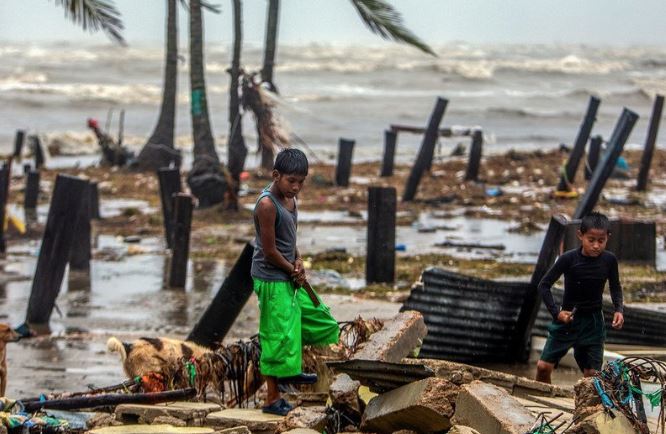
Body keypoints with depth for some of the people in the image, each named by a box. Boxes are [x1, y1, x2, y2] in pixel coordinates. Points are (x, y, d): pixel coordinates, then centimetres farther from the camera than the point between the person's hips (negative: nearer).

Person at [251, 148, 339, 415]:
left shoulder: (290, 199, 6)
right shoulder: (267, 204, -21)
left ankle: (291, 371, 36)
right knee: (278, 336, -6)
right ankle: (272, 400, 2)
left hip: (290, 276, 9)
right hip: (272, 280, -9)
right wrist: (293, 270, -7)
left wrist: (298, 261, -2)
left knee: (321, 320, 18)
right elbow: (269, 250, -20)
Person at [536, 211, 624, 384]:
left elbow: (615, 287, 10)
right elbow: (544, 285, -8)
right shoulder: (568, 259, -17)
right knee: (543, 366, -6)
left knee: (592, 373, 1)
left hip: (593, 322, 1)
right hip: (568, 318, -1)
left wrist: (618, 310, -6)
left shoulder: (609, 260, -9)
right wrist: (556, 312, -16)